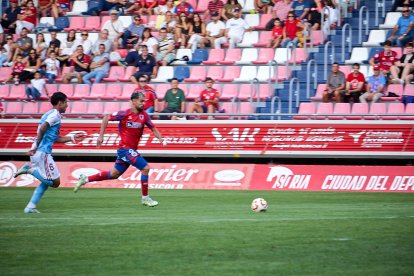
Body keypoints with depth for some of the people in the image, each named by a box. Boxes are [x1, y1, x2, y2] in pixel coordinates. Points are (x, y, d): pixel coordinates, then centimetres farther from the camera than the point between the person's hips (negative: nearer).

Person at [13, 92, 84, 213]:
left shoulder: (50, 114, 22)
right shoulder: (55, 115, -7)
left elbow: (55, 138, 28)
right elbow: (42, 129, -20)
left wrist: (72, 138, 29)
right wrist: (35, 146, -22)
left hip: (37, 153, 10)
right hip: (43, 153, -10)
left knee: (46, 182, 17)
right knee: (55, 182, -6)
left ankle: (31, 207, 10)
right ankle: (30, 169, -11)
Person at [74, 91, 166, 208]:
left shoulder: (143, 115, 2)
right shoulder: (125, 114, -12)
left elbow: (153, 128, 8)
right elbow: (106, 118, -4)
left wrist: (160, 138, -12)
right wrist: (101, 136, -6)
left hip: (132, 149, 7)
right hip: (125, 148, -7)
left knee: (114, 174, 16)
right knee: (145, 168, -14)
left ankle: (85, 179, 27)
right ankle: (145, 198, -3)